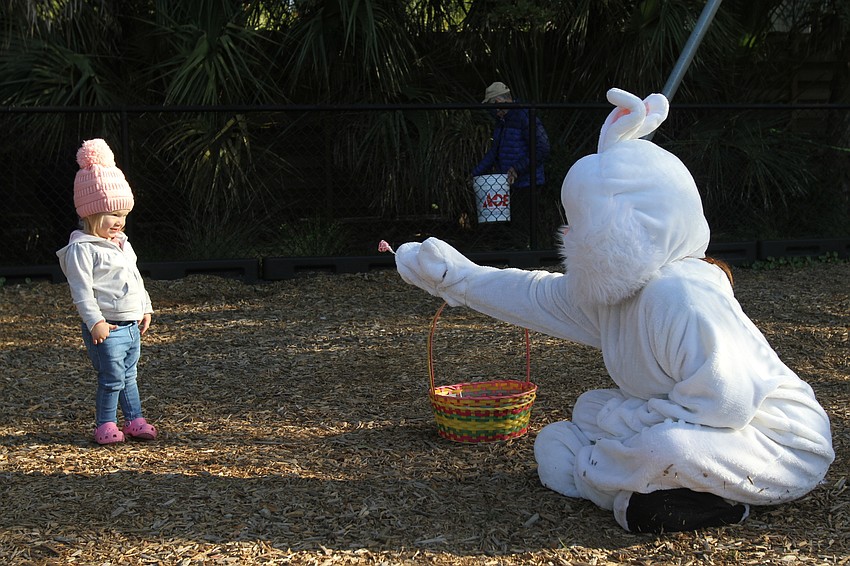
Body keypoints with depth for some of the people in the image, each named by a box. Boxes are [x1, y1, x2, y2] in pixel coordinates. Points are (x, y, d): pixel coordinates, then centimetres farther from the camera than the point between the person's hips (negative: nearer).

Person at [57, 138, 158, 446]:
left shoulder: (122, 245, 15)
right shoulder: (82, 248, -13)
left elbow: (136, 279, 23)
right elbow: (81, 290, -17)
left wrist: (145, 309, 19)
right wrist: (95, 322, -21)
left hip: (132, 326, 8)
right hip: (106, 328, -8)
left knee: (129, 376, 15)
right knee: (112, 379, -2)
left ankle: (134, 420, 24)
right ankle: (105, 425, 11)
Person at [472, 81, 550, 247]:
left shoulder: (525, 118, -14)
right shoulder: (502, 122, 15)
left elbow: (542, 150, -19)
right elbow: (494, 151, 25)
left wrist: (517, 169, -22)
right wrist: (475, 173, 18)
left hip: (526, 185, -9)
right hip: (509, 185, 9)